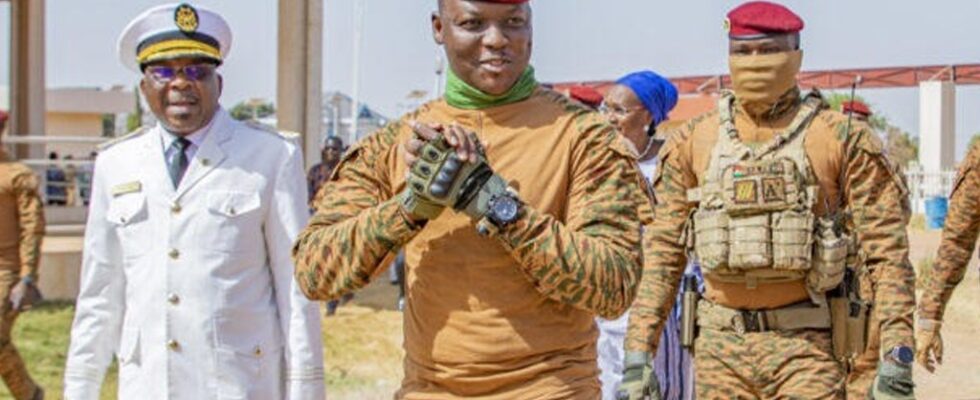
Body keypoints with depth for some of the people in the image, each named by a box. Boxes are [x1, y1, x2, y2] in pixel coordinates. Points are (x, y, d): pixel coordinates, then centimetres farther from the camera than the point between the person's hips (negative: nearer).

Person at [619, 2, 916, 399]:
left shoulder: (843, 139, -1)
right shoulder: (692, 142, 6)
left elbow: (887, 253, -4)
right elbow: (662, 253, 7)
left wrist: (897, 357, -11)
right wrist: (638, 353, 0)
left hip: (806, 343, -3)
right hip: (720, 344, 3)